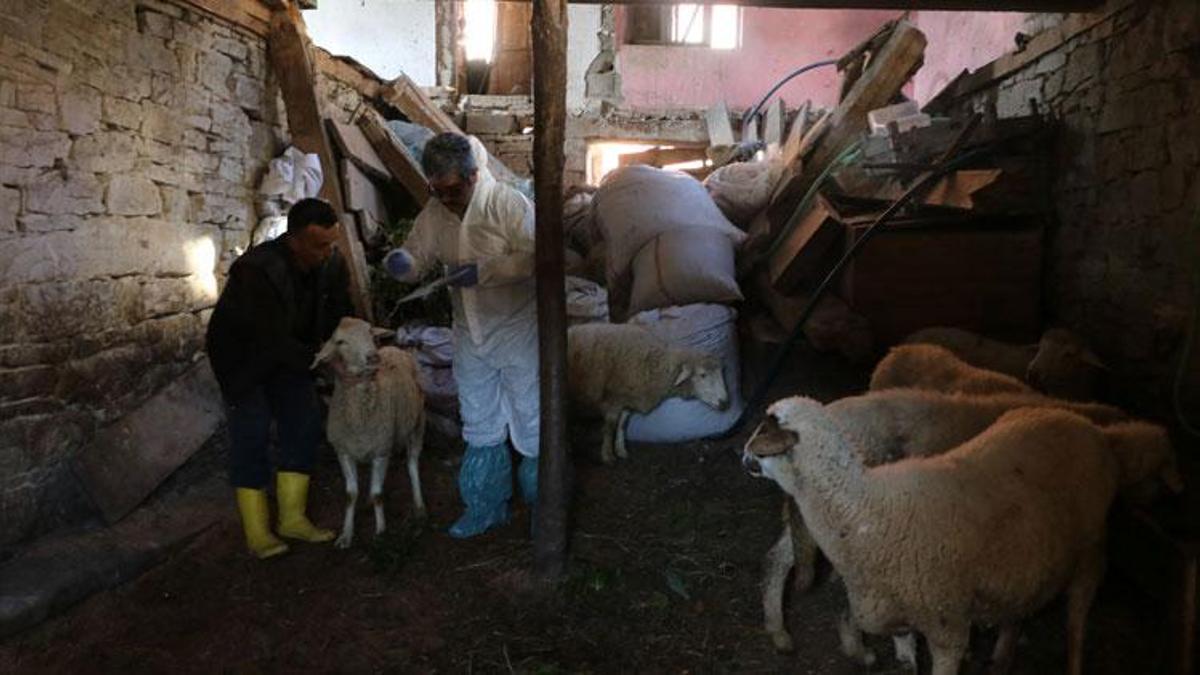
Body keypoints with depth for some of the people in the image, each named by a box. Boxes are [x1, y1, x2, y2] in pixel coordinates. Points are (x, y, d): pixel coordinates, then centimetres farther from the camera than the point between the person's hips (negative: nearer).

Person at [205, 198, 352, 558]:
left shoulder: (332, 266, -17)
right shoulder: (257, 271, -36)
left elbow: (338, 318, -7)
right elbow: (274, 340, -35)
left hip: (287, 352, 6)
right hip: (241, 354, -6)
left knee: (304, 424, 1)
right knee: (252, 433, -9)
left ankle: (292, 517, 13)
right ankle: (257, 532, 1)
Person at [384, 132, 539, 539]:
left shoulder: (508, 204, -17)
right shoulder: (435, 213, 1)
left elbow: (535, 256, -22)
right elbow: (418, 260, 5)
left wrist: (484, 271, -30)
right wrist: (399, 261, -19)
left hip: (517, 328, -6)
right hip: (470, 334, 6)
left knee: (531, 420, 2)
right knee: (479, 425, 16)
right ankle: (486, 508, 32)